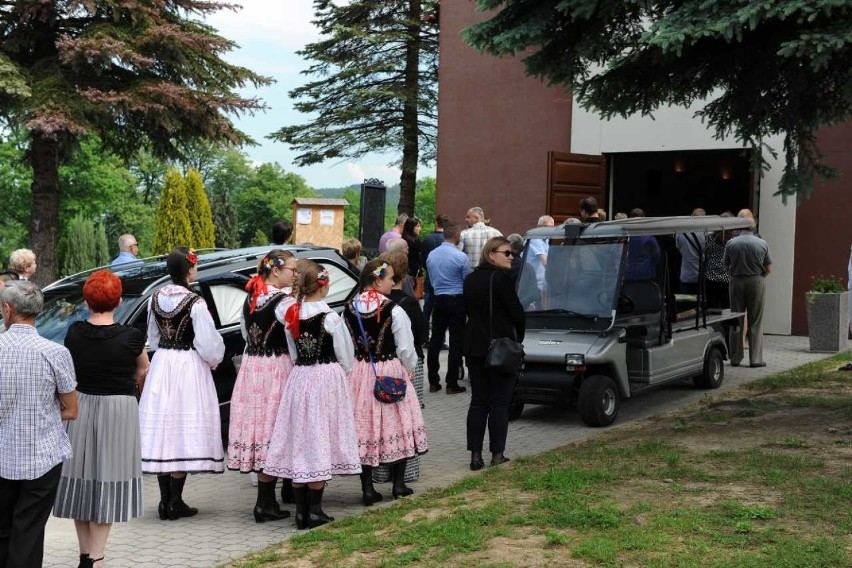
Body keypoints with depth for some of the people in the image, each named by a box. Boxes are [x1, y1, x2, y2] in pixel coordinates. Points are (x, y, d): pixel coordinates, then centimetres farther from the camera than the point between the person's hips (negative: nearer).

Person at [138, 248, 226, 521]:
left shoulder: (156, 298, 4)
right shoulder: (195, 303, -15)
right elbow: (209, 345, -14)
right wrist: (214, 360, 6)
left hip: (161, 366, 6)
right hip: (189, 367, -6)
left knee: (163, 431, 9)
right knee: (184, 434, -1)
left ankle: (165, 501, 14)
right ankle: (175, 503, 1)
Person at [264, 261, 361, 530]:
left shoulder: (292, 315, 2)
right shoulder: (330, 318, -13)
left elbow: (293, 352, 10)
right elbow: (346, 355, -5)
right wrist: (343, 374, 13)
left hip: (299, 378, 5)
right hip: (327, 379, -5)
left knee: (299, 441, 8)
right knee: (320, 440, 0)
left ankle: (301, 512, 13)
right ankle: (314, 511, 3)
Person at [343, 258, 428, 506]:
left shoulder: (349, 310, -2)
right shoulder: (394, 311, -15)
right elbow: (406, 349, -9)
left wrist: (351, 371, 13)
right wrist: (410, 370, 8)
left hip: (359, 374, 4)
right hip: (391, 373, -4)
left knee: (364, 428, 7)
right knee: (395, 425, 11)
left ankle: (367, 488, 11)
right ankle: (399, 484, 19)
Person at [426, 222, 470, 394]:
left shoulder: (431, 255, 3)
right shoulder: (460, 257, -14)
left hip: (438, 300, 5)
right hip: (457, 301, -5)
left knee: (435, 340, 9)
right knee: (456, 341, 0)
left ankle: (433, 382, 12)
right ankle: (452, 384, 0)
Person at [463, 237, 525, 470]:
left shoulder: (470, 279, 9)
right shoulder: (500, 279, -14)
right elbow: (517, 313, -13)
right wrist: (518, 338, 5)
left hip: (474, 347, 7)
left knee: (478, 401, 9)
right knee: (499, 402, 1)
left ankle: (475, 455, 7)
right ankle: (497, 455, 3)